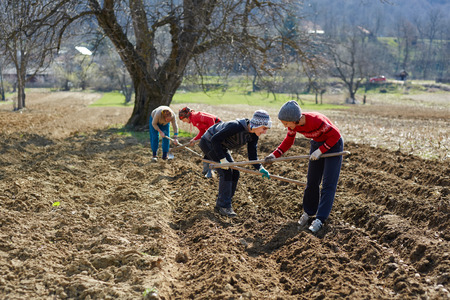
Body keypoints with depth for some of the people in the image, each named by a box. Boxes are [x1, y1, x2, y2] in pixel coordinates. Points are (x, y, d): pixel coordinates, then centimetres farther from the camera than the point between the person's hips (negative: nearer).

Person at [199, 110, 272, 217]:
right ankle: (223, 206, -10)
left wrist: (260, 168, -26)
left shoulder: (253, 136, -10)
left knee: (234, 173, 2)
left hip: (221, 147, 9)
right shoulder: (236, 126, -35)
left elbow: (252, 156, -8)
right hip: (208, 143, -9)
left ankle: (220, 204, 12)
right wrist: (222, 159, -30)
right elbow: (215, 139, -32)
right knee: (226, 172, -17)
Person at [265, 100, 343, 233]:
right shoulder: (293, 124, -17)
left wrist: (320, 151, -24)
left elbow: (335, 135, -25)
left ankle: (320, 219, -6)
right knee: (312, 181, 8)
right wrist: (275, 155, -13)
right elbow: (288, 141, 0)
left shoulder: (316, 120, -37)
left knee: (328, 184, -8)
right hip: (317, 143, 6)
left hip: (333, 144, -6)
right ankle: (308, 212, 24)